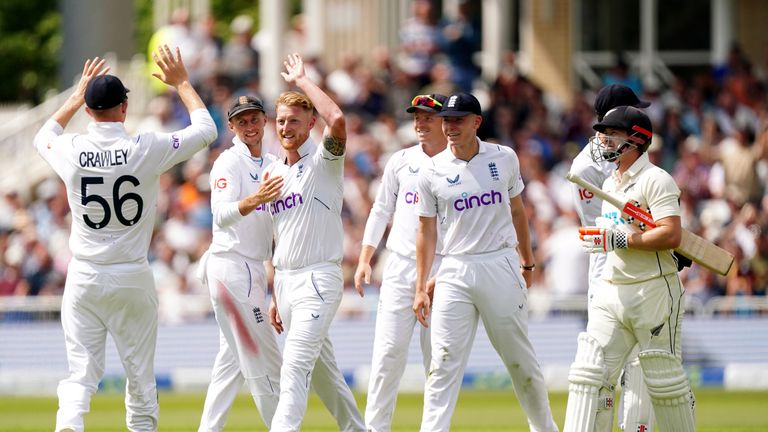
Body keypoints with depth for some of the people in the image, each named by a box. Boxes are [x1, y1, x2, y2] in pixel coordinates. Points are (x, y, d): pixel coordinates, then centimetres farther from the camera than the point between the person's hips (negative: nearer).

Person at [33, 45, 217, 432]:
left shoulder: (72, 151, -5)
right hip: (133, 281, -1)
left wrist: (78, 94, 28)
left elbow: (44, 136, 22)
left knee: (80, 374, 0)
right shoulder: (147, 149, -10)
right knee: (140, 375, 9)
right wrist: (181, 83, 17)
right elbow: (206, 129, 6)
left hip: (84, 280, 1)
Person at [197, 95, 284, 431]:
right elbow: (221, 216, -26)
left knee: (233, 359, 11)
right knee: (264, 360, -7)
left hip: (253, 268, 9)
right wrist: (254, 200, -43)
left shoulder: (272, 164, 14)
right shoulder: (229, 163, -12)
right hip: (232, 263, -9)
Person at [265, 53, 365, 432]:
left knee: (295, 366, -19)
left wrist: (301, 81, -17)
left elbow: (336, 120, -29)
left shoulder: (323, 161, -6)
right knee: (321, 369, 14)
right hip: (285, 281, 8)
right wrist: (275, 297, 19)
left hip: (318, 277, -8)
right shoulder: (274, 172, 15)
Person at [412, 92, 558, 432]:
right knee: (444, 362, -8)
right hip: (454, 273, -1)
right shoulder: (432, 173, 1)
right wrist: (420, 288, 2)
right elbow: (426, 231, 5)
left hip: (501, 267, 1)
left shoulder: (504, 159, 3)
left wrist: (527, 263, 19)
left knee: (521, 358, 8)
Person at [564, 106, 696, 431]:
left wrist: (619, 239, -20)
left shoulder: (655, 180, -10)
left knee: (664, 379, -1)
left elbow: (671, 235, -20)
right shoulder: (610, 183, 17)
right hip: (611, 293, 8)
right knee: (589, 374, -2)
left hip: (653, 292, -8)